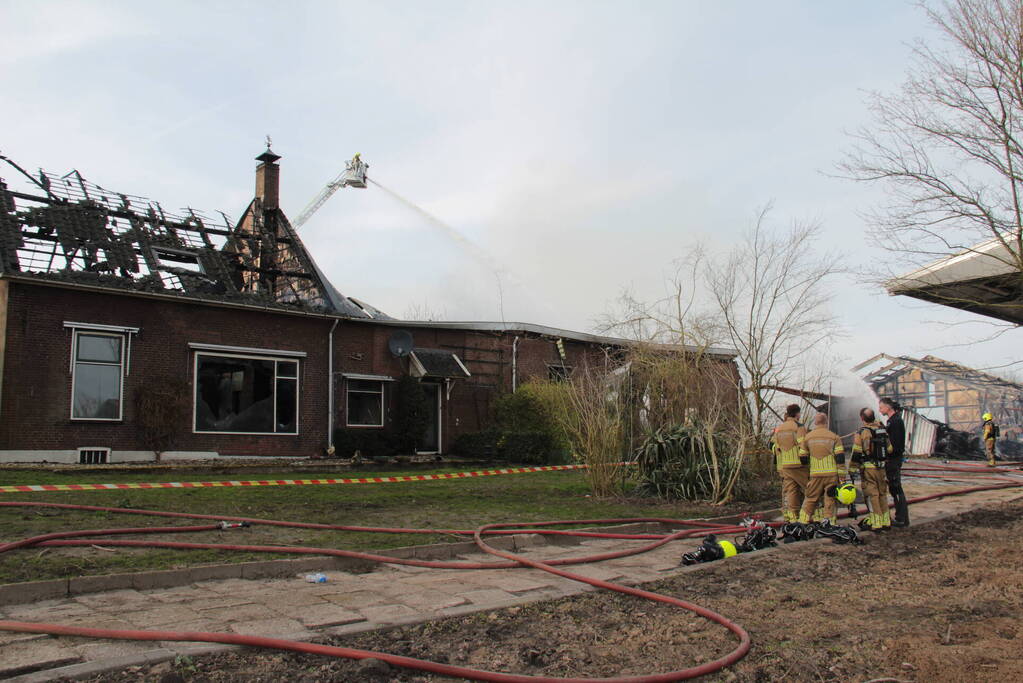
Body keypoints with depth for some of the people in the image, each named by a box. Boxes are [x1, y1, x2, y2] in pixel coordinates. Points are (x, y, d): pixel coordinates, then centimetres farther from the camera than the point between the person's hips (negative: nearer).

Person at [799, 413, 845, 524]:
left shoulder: (808, 437, 7)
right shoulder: (834, 437, 1)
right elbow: (840, 458, -3)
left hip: (815, 475, 2)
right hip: (832, 474, -2)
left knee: (810, 499, 10)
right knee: (830, 500, 4)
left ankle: (803, 522, 11)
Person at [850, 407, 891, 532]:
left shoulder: (862, 432, -12)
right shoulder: (882, 430, 6)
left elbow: (856, 453, -13)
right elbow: (889, 449, 13)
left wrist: (852, 470, -6)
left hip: (869, 468, -6)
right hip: (882, 468, 6)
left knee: (871, 495, -1)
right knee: (882, 494, 15)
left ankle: (875, 523, 1)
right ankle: (885, 521, 21)